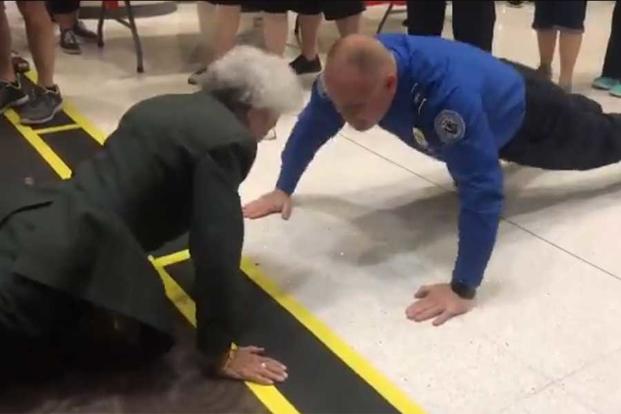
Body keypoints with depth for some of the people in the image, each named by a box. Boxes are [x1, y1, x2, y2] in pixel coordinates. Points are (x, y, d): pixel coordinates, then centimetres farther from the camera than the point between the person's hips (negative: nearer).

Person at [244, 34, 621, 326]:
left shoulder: (449, 97, -53)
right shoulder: (352, 75, -33)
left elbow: (483, 191, -52)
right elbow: (312, 124, -16)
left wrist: (463, 289, -51)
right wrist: (284, 189, -12)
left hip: (523, 111, -5)